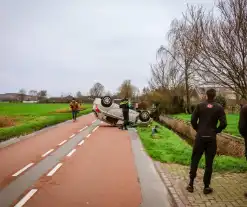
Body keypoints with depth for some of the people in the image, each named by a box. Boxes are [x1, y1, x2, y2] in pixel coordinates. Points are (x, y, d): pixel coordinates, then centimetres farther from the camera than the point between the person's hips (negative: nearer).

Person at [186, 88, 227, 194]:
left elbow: (193, 120, -7)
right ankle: (206, 187, 14)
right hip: (211, 138, 0)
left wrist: (198, 129, 8)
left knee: (195, 160, 10)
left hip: (200, 137, 0)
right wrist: (216, 131, 6)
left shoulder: (200, 106, -2)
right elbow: (223, 123, -9)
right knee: (209, 163, 7)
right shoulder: (219, 107, -3)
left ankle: (191, 184, 13)